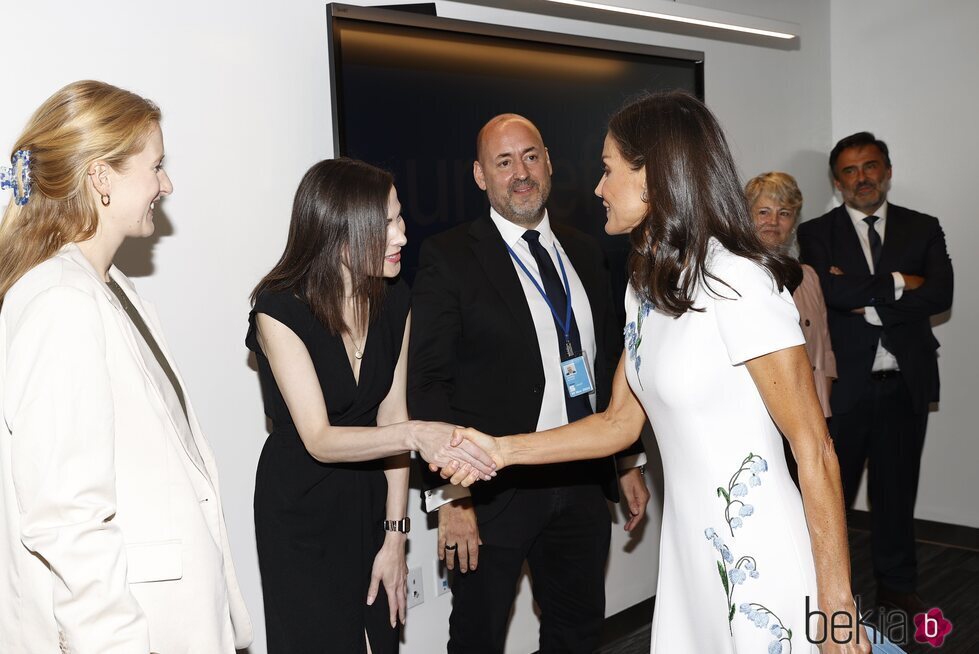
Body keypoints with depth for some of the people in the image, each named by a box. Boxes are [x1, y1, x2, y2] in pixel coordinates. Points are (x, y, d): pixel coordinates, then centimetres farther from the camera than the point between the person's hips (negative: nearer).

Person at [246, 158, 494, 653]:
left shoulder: (394, 302, -5)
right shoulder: (279, 311, -21)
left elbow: (390, 417, -4)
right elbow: (319, 439, -25)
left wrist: (395, 535, -5)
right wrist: (416, 434, -41)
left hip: (370, 500, 4)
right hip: (301, 507, -4)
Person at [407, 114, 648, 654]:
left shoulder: (584, 253, 10)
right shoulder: (448, 257, -8)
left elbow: (609, 363, 15)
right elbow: (429, 384, -12)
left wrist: (629, 463, 14)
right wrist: (450, 496, -17)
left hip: (583, 484, 5)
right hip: (494, 488, -5)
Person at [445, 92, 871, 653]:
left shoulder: (738, 282, -19)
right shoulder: (648, 288, 7)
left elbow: (814, 449, -17)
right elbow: (621, 422, 10)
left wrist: (837, 600, -14)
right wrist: (501, 450, 1)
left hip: (758, 561, -8)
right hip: (688, 550, 8)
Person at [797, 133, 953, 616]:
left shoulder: (923, 229, 7)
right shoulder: (818, 233, 1)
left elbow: (940, 294, -8)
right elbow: (829, 291, -17)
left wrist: (867, 302, -13)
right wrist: (896, 283, -11)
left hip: (905, 382, 2)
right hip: (843, 382, -2)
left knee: (897, 488, 14)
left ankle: (896, 586, 30)